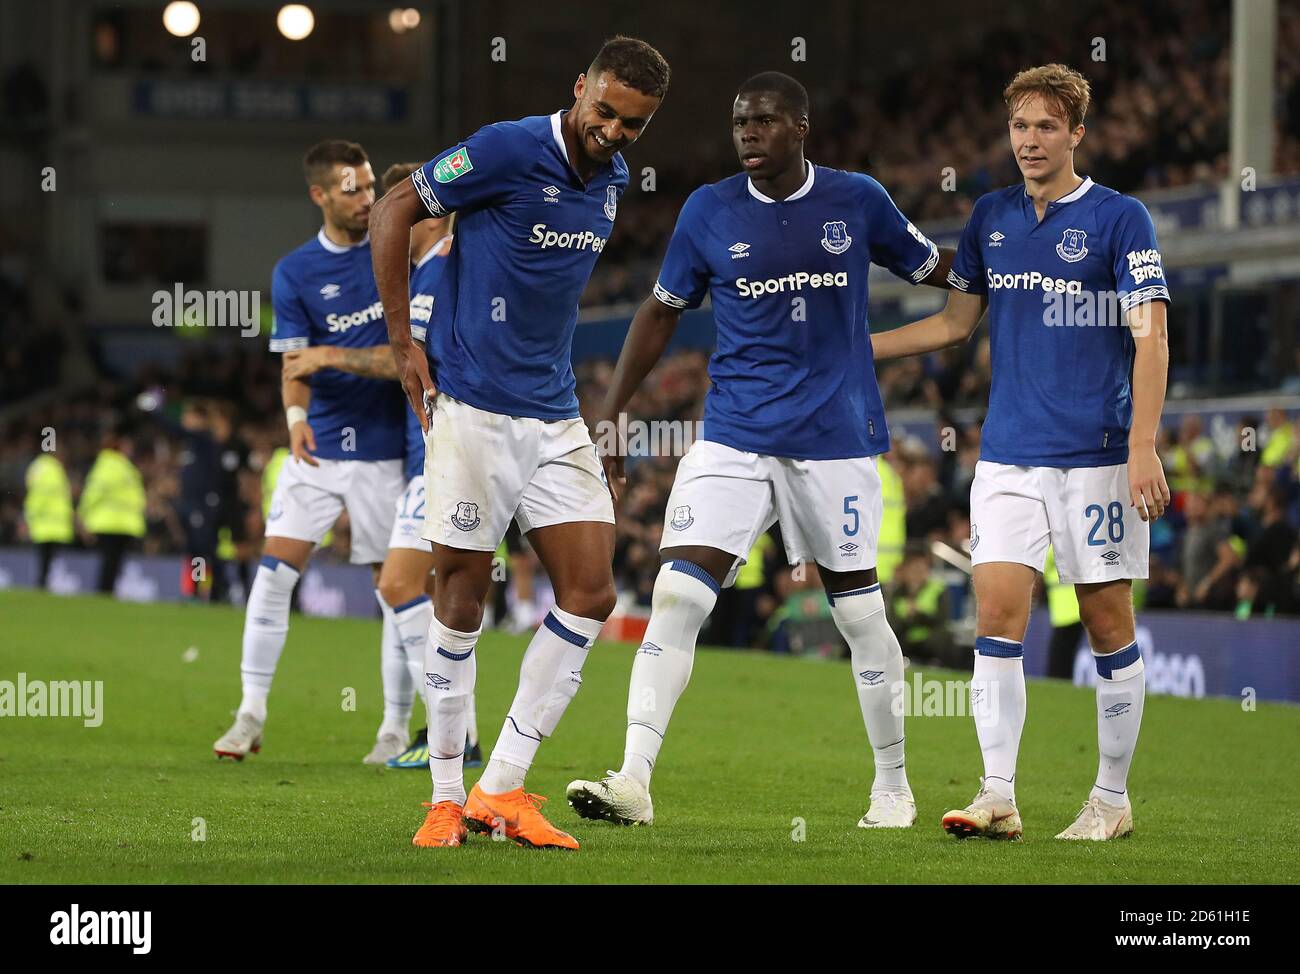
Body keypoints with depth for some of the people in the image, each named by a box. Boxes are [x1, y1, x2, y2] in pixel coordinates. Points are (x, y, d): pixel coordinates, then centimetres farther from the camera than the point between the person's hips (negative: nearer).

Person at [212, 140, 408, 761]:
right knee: (274, 572, -9)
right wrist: (297, 417, -24)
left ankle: (396, 727, 11)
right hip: (320, 448, 0)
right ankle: (252, 713, -1)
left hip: (385, 450, 0)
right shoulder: (294, 274, 1)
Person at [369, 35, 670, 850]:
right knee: (462, 598, -2)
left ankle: (501, 790, 2)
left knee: (590, 591, -3)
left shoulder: (611, 180, 8)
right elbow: (394, 213, -7)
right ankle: (447, 797, 10)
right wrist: (403, 345, -7)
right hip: (471, 408, -7)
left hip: (555, 416, 7)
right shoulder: (507, 151, -14)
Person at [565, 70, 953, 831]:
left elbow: (934, 268, 15)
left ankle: (893, 785, 22)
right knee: (677, 595, -14)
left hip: (836, 438, 0)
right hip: (734, 437, 1)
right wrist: (610, 417, 9)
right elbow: (662, 313, 12)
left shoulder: (858, 201, 1)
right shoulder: (709, 212, 2)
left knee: (859, 611, 6)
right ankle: (634, 782, -16)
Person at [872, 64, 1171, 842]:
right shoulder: (991, 218, 10)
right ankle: (999, 797, -6)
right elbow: (956, 322, 21)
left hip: (1096, 456, -4)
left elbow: (1151, 340, -8)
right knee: (997, 613, -6)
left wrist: (1144, 447, -16)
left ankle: (1114, 799, 12)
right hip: (1008, 453, 4)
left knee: (1108, 623, 1)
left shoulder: (1120, 219, -4)